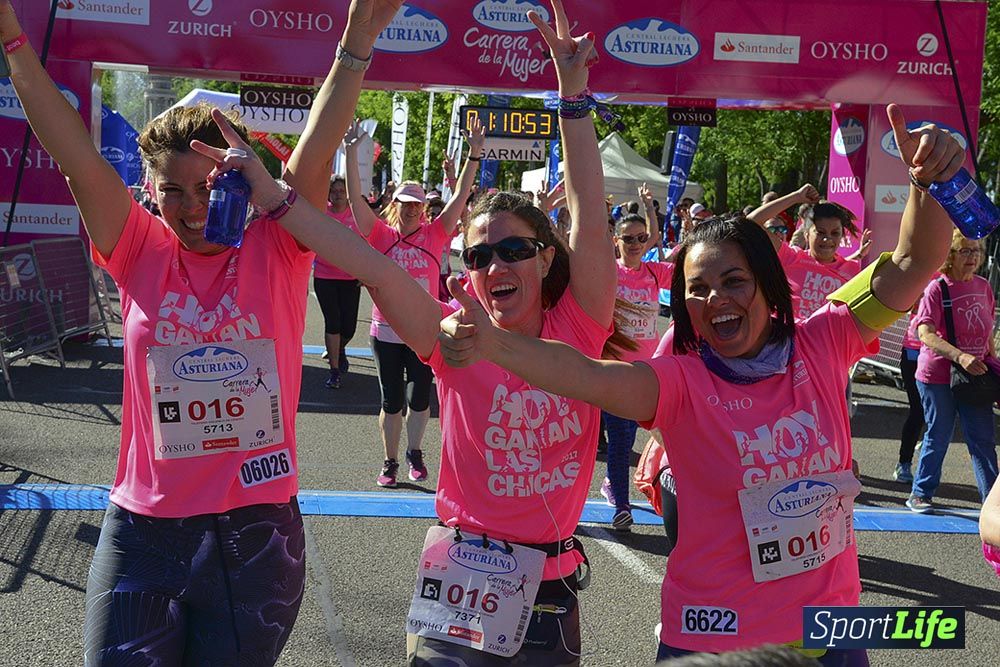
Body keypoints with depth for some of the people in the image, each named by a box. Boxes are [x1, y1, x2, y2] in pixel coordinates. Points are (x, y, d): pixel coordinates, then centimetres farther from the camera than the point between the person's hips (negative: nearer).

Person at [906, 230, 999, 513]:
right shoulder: (937, 289, -13)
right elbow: (925, 333, -22)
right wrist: (960, 356, -33)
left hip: (974, 374, 5)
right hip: (938, 376, -5)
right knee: (938, 436, 5)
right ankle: (920, 494, 20)